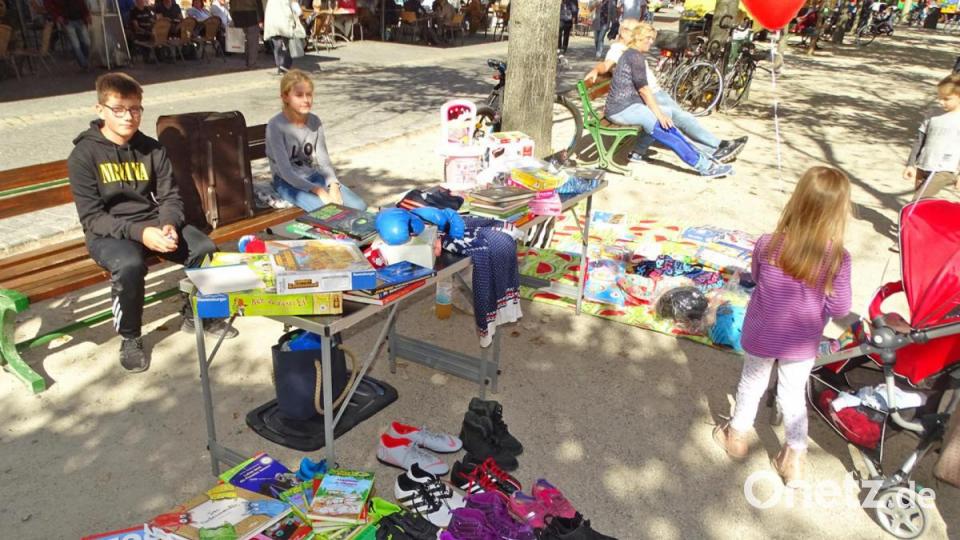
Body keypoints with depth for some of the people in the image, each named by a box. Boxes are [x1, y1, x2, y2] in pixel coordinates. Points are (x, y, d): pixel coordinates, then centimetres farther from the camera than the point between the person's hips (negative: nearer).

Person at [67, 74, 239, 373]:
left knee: (205, 249, -20)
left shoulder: (152, 149, 3)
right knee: (130, 264, -36)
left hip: (152, 223, 4)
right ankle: (130, 338, -10)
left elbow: (170, 197, 5)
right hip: (107, 233, -4)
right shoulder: (84, 154, -9)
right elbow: (91, 218, -14)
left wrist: (169, 225, -19)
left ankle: (197, 313, 7)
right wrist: (138, 232, -28)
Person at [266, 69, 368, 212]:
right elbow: (285, 172, -20)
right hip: (288, 183, -5)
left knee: (359, 206, -12)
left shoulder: (315, 122, 1)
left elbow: (324, 160, 2)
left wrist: (333, 184, -18)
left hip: (314, 177, 6)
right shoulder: (276, 126, -16)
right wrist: (317, 191, -28)